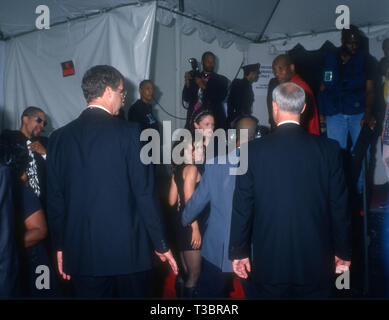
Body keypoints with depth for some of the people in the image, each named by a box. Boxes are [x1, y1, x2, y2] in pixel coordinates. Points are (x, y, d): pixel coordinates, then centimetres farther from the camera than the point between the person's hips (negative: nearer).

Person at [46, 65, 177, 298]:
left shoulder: (60, 137, 2)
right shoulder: (129, 132, -10)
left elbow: (55, 199, 5)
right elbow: (145, 194, -11)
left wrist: (60, 246, 15)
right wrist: (162, 245, -2)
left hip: (81, 252, 4)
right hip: (128, 248, -3)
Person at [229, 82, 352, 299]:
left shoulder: (253, 150, -9)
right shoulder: (329, 149, -7)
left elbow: (242, 207, -6)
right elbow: (339, 206, -2)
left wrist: (239, 251, 5)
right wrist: (343, 251, 9)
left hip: (268, 261, -1)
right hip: (316, 262, 1)